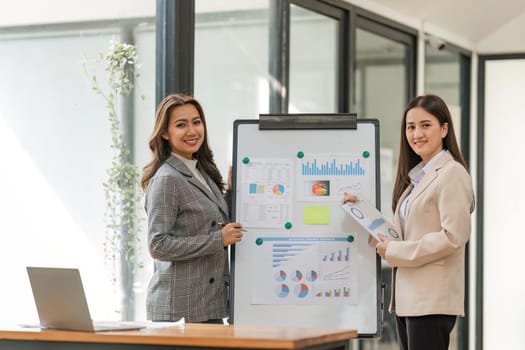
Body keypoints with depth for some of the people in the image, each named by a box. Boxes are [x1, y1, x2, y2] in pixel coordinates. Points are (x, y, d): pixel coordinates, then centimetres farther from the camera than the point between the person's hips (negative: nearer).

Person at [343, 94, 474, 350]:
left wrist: (395, 251, -13)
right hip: (408, 297, 9)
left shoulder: (452, 174, -9)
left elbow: (454, 236, -17)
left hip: (433, 299, -9)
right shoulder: (416, 176, 19)